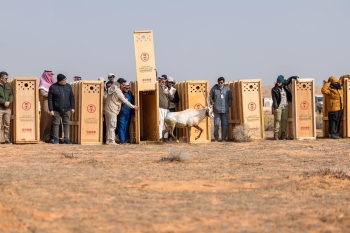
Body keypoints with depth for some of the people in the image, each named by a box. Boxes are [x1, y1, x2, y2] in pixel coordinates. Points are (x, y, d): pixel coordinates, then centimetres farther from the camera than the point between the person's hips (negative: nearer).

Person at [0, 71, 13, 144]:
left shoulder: (8, 85, 12)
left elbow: (11, 94, 11)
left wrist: (9, 102, -7)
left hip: (7, 108, 5)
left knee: (7, 124, 8)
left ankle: (7, 139, 13)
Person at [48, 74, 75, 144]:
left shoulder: (68, 86, 6)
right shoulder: (53, 87, -5)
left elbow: (71, 97, 11)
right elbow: (50, 99, -5)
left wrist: (72, 107, 7)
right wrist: (51, 110, -10)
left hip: (66, 109, 3)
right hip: (56, 110, -3)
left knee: (66, 124, 6)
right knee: (56, 124, 2)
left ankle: (66, 139, 14)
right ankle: (56, 139, 11)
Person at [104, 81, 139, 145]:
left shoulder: (111, 90, 13)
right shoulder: (117, 91, -13)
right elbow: (124, 101, -10)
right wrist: (133, 106, -2)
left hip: (107, 109, 9)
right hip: (112, 110, -9)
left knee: (109, 126, 12)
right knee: (112, 125, -7)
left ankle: (108, 140, 14)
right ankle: (111, 141, -8)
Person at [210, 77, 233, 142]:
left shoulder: (227, 89, 4)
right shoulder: (214, 88, 2)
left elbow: (230, 98, 12)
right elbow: (210, 97, 10)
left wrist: (228, 105, 1)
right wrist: (213, 104, -1)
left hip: (225, 110, 1)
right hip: (217, 110, -1)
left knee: (225, 125, 1)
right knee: (216, 124, -3)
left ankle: (224, 138, 9)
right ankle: (216, 138, 6)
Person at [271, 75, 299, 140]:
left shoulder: (285, 85, 7)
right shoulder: (274, 89, -5)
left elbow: (290, 79, 18)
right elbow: (274, 99, -10)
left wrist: (296, 77, 1)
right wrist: (275, 107, -18)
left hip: (285, 106, 4)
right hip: (278, 107, -4)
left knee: (284, 120, 2)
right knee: (277, 120, -8)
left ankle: (283, 135, 5)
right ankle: (276, 135, -6)